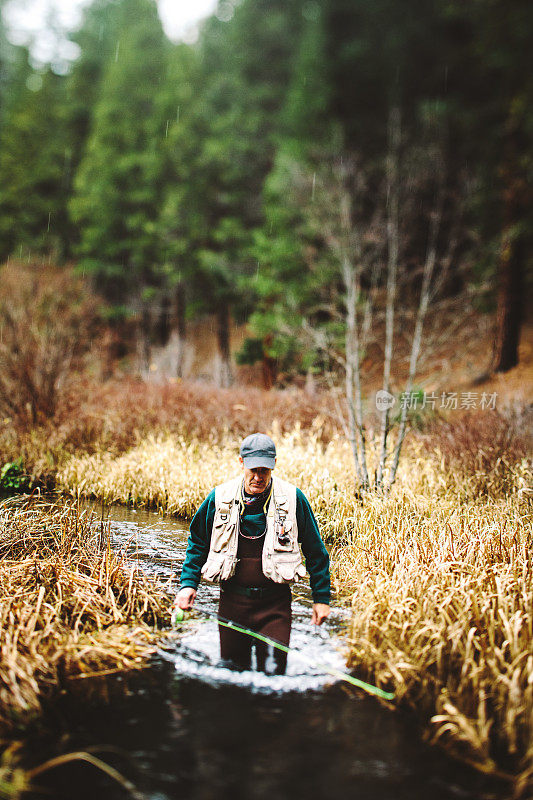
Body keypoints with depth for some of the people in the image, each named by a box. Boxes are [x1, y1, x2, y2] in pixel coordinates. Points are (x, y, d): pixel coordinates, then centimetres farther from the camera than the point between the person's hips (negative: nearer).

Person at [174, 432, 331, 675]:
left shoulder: (293, 499, -5)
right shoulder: (219, 498, 0)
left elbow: (315, 551, 4)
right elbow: (197, 543, 14)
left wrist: (322, 598, 4)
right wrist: (188, 583, 3)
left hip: (275, 603, -2)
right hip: (232, 601, 2)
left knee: (272, 672, -8)